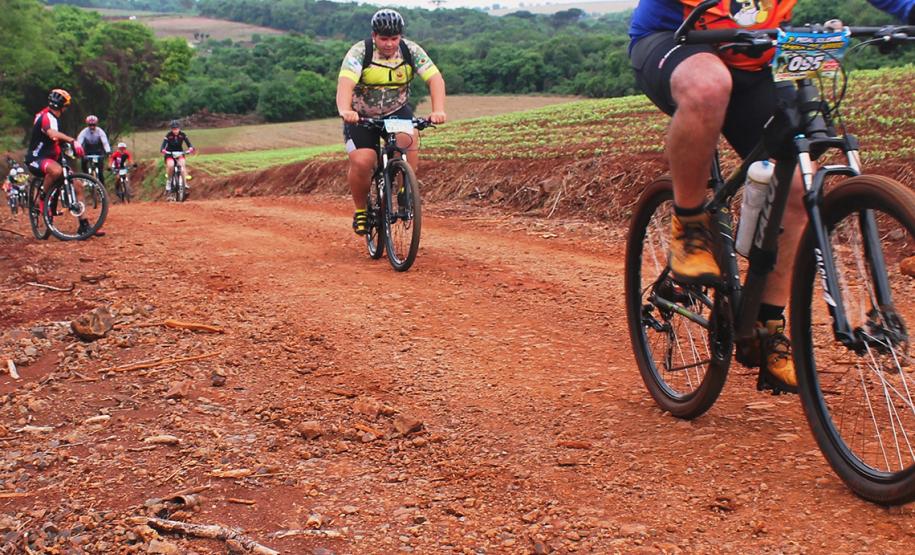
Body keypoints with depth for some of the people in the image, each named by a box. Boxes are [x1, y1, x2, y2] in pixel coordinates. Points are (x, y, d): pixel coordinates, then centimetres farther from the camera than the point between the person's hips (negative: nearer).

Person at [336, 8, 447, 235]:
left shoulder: (411, 51, -12)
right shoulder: (360, 52, -20)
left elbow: (435, 78, -22)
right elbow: (345, 83, -35)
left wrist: (438, 110, -39)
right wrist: (345, 110, -55)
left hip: (396, 111, 2)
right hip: (361, 116, -2)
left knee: (409, 138, -30)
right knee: (361, 163, -22)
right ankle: (360, 210, 3)